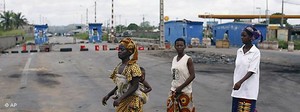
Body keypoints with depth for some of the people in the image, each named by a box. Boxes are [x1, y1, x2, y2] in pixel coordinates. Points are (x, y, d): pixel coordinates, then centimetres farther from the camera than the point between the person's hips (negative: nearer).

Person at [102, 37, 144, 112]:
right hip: (121, 101, 7)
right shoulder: (119, 66, 4)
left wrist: (120, 99, -25)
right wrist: (108, 95, 5)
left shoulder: (133, 67, -18)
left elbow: (134, 87, -21)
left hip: (131, 101, -7)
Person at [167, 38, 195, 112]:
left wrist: (181, 87, -19)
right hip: (174, 90, 7)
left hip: (185, 91, -6)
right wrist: (174, 87, 11)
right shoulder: (174, 59, 7)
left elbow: (192, 76, -17)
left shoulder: (188, 59, -13)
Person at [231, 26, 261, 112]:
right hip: (238, 87, 6)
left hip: (249, 89, -6)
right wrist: (235, 83, 15)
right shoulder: (239, 51, 8)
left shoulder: (256, 52, -9)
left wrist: (240, 82, -27)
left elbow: (251, 71, -16)